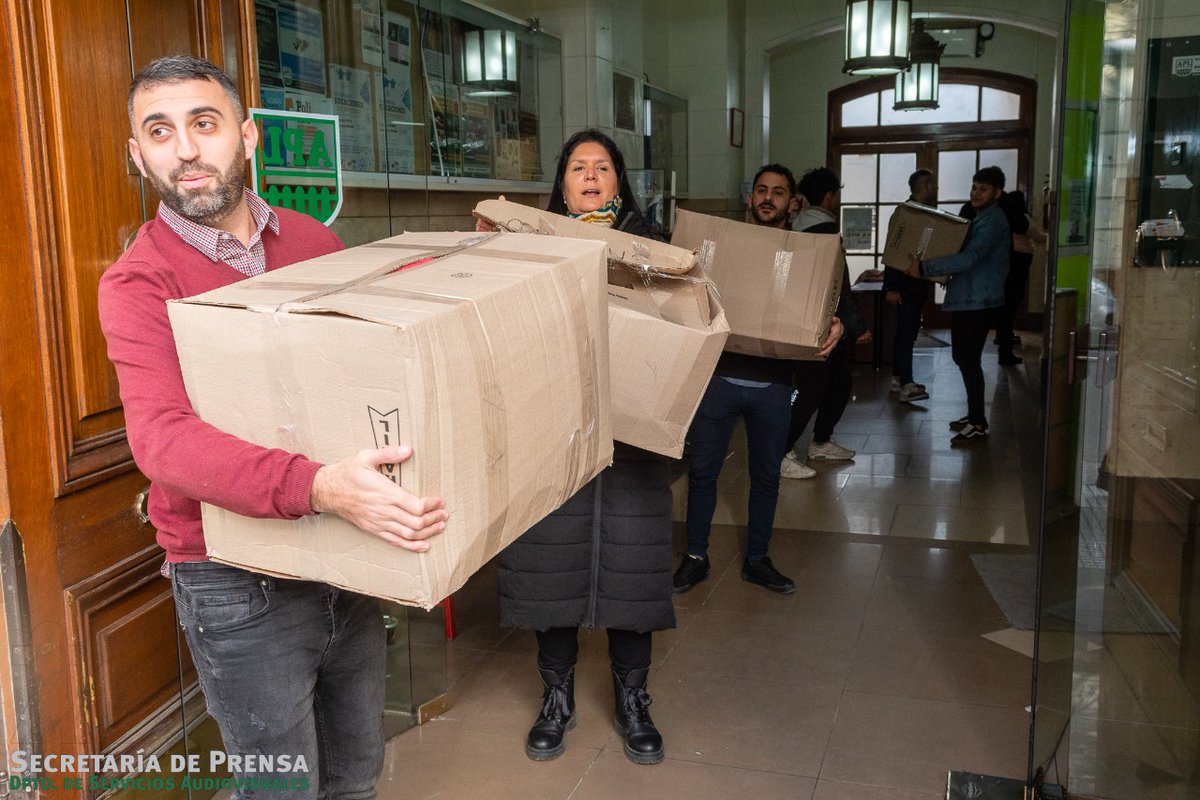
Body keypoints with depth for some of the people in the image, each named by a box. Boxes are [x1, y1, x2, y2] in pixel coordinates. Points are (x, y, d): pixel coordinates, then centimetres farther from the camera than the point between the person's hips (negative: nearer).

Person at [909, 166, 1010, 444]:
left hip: (978, 301, -10)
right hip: (965, 298, 10)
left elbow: (969, 258, -27)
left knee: (968, 359, -7)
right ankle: (974, 415, 26)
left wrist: (924, 268, -28)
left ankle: (978, 425, -1)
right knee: (963, 357, 15)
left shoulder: (993, 222, -15)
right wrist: (932, 268, 10)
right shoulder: (980, 218, 18)